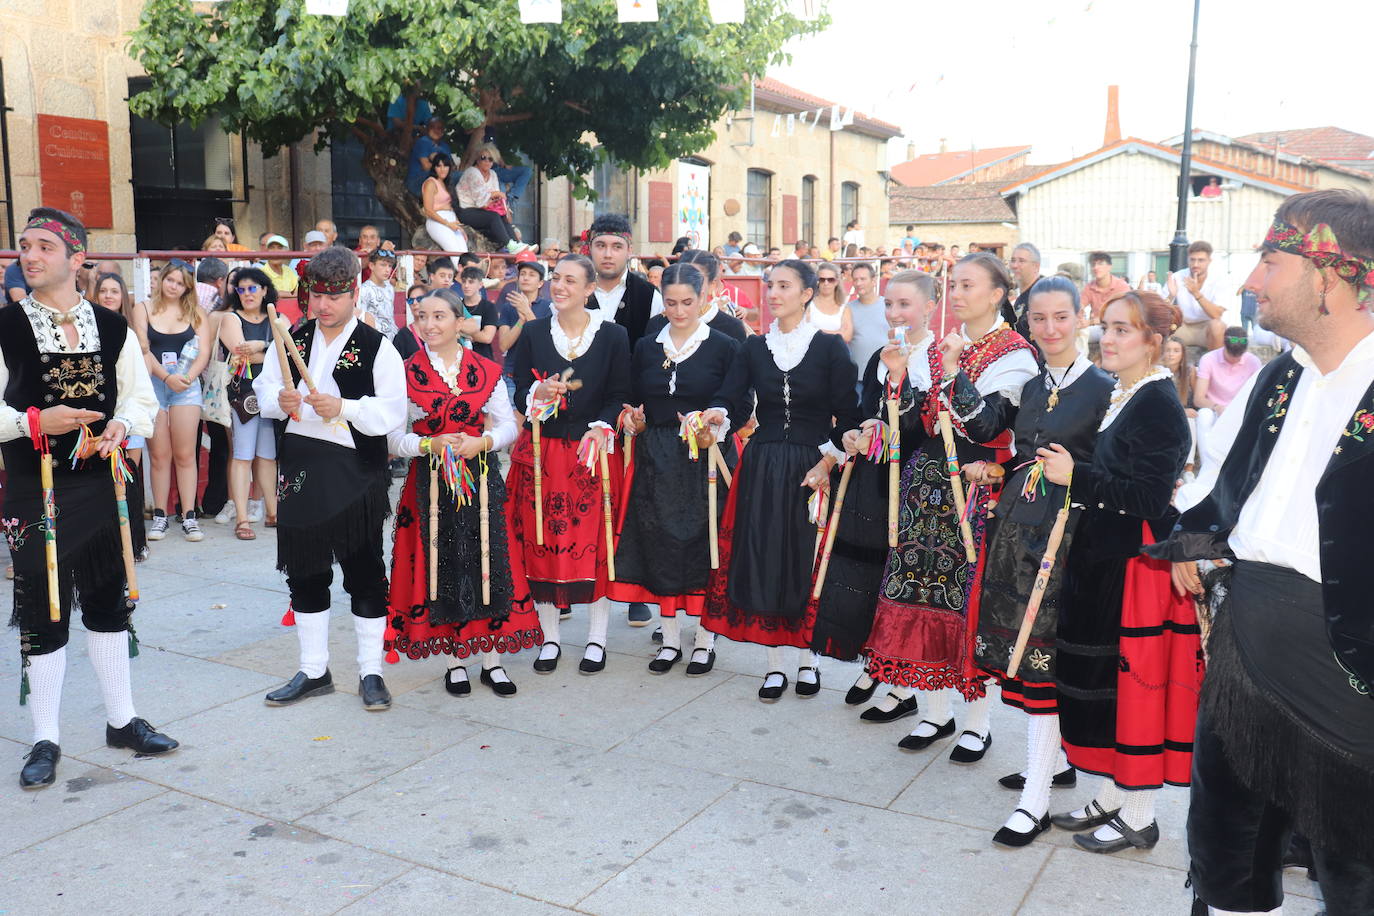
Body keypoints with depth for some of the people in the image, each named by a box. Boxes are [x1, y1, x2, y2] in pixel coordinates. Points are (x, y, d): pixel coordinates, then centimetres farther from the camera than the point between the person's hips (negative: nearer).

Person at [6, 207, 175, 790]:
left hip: (99, 485, 3)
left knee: (108, 605, 14)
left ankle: (121, 720, 28)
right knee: (42, 616, 4)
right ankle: (45, 741, 19)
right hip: (33, 491, -3)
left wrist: (122, 426, -11)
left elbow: (142, 400, 9)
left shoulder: (112, 328, 5)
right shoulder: (7, 328, -5)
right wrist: (33, 421, -22)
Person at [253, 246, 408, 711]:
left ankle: (371, 672, 15)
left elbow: (393, 412, -12)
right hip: (298, 466, 5)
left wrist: (343, 407, -26)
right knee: (304, 571, 11)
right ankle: (313, 671, 25)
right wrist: (279, 399, -9)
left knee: (363, 570, 3)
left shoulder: (377, 347, -5)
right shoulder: (293, 340, 10)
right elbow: (262, 388, 13)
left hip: (354, 470, -5)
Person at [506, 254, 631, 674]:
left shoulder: (613, 335, 1)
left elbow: (620, 396, 1)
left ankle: (597, 638, 14)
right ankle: (550, 637, 15)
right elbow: (519, 394, 6)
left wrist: (600, 427, -17)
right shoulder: (533, 333, 6)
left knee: (595, 542, 1)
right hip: (541, 450, 2)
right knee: (540, 543, 2)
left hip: (593, 449, -1)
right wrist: (539, 393, -16)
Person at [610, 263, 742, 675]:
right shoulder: (646, 347, 10)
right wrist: (635, 422, -8)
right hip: (657, 462, 3)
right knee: (660, 545, 6)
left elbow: (740, 407, -3)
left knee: (704, 544, 0)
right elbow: (635, 405, 13)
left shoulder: (724, 347, -1)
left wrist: (715, 431, -20)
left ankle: (705, 640, 15)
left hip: (706, 460, -3)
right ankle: (670, 639, 19)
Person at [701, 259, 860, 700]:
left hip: (813, 466, -3)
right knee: (762, 559, 3)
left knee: (808, 561, 3)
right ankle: (774, 664, 16)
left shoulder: (830, 347, -2)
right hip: (762, 466, 3)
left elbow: (847, 415, -3)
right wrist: (718, 416, -23)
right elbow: (732, 400, -1)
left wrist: (827, 463, -12)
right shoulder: (753, 348, 7)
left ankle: (808, 659, 21)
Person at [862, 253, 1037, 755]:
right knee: (926, 588, 5)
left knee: (967, 593, -4)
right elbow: (920, 418, 10)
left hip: (975, 485, -6)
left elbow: (985, 427, -17)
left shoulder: (1015, 355, -6)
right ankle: (936, 709, 17)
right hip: (926, 478, 6)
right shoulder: (940, 346, 13)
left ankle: (977, 722, 9)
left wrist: (954, 371, -22)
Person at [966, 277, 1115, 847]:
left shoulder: (1102, 388, -7)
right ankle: (1054, 759, 31)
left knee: (1044, 653, -7)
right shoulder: (1028, 386, 14)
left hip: (1065, 530, -7)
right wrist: (994, 470, 6)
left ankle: (1036, 799, 0)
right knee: (1022, 644, 13)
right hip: (1018, 524, 7)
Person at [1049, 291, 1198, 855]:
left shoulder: (1159, 405, -16)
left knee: (1134, 681, 1)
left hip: (1141, 564, -9)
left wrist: (1076, 477, -21)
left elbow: (1150, 497, -22)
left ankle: (1139, 818, 15)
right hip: (1105, 559, 9)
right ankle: (1114, 797, 30)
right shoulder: (1119, 396, 12)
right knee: (1104, 680, 15)